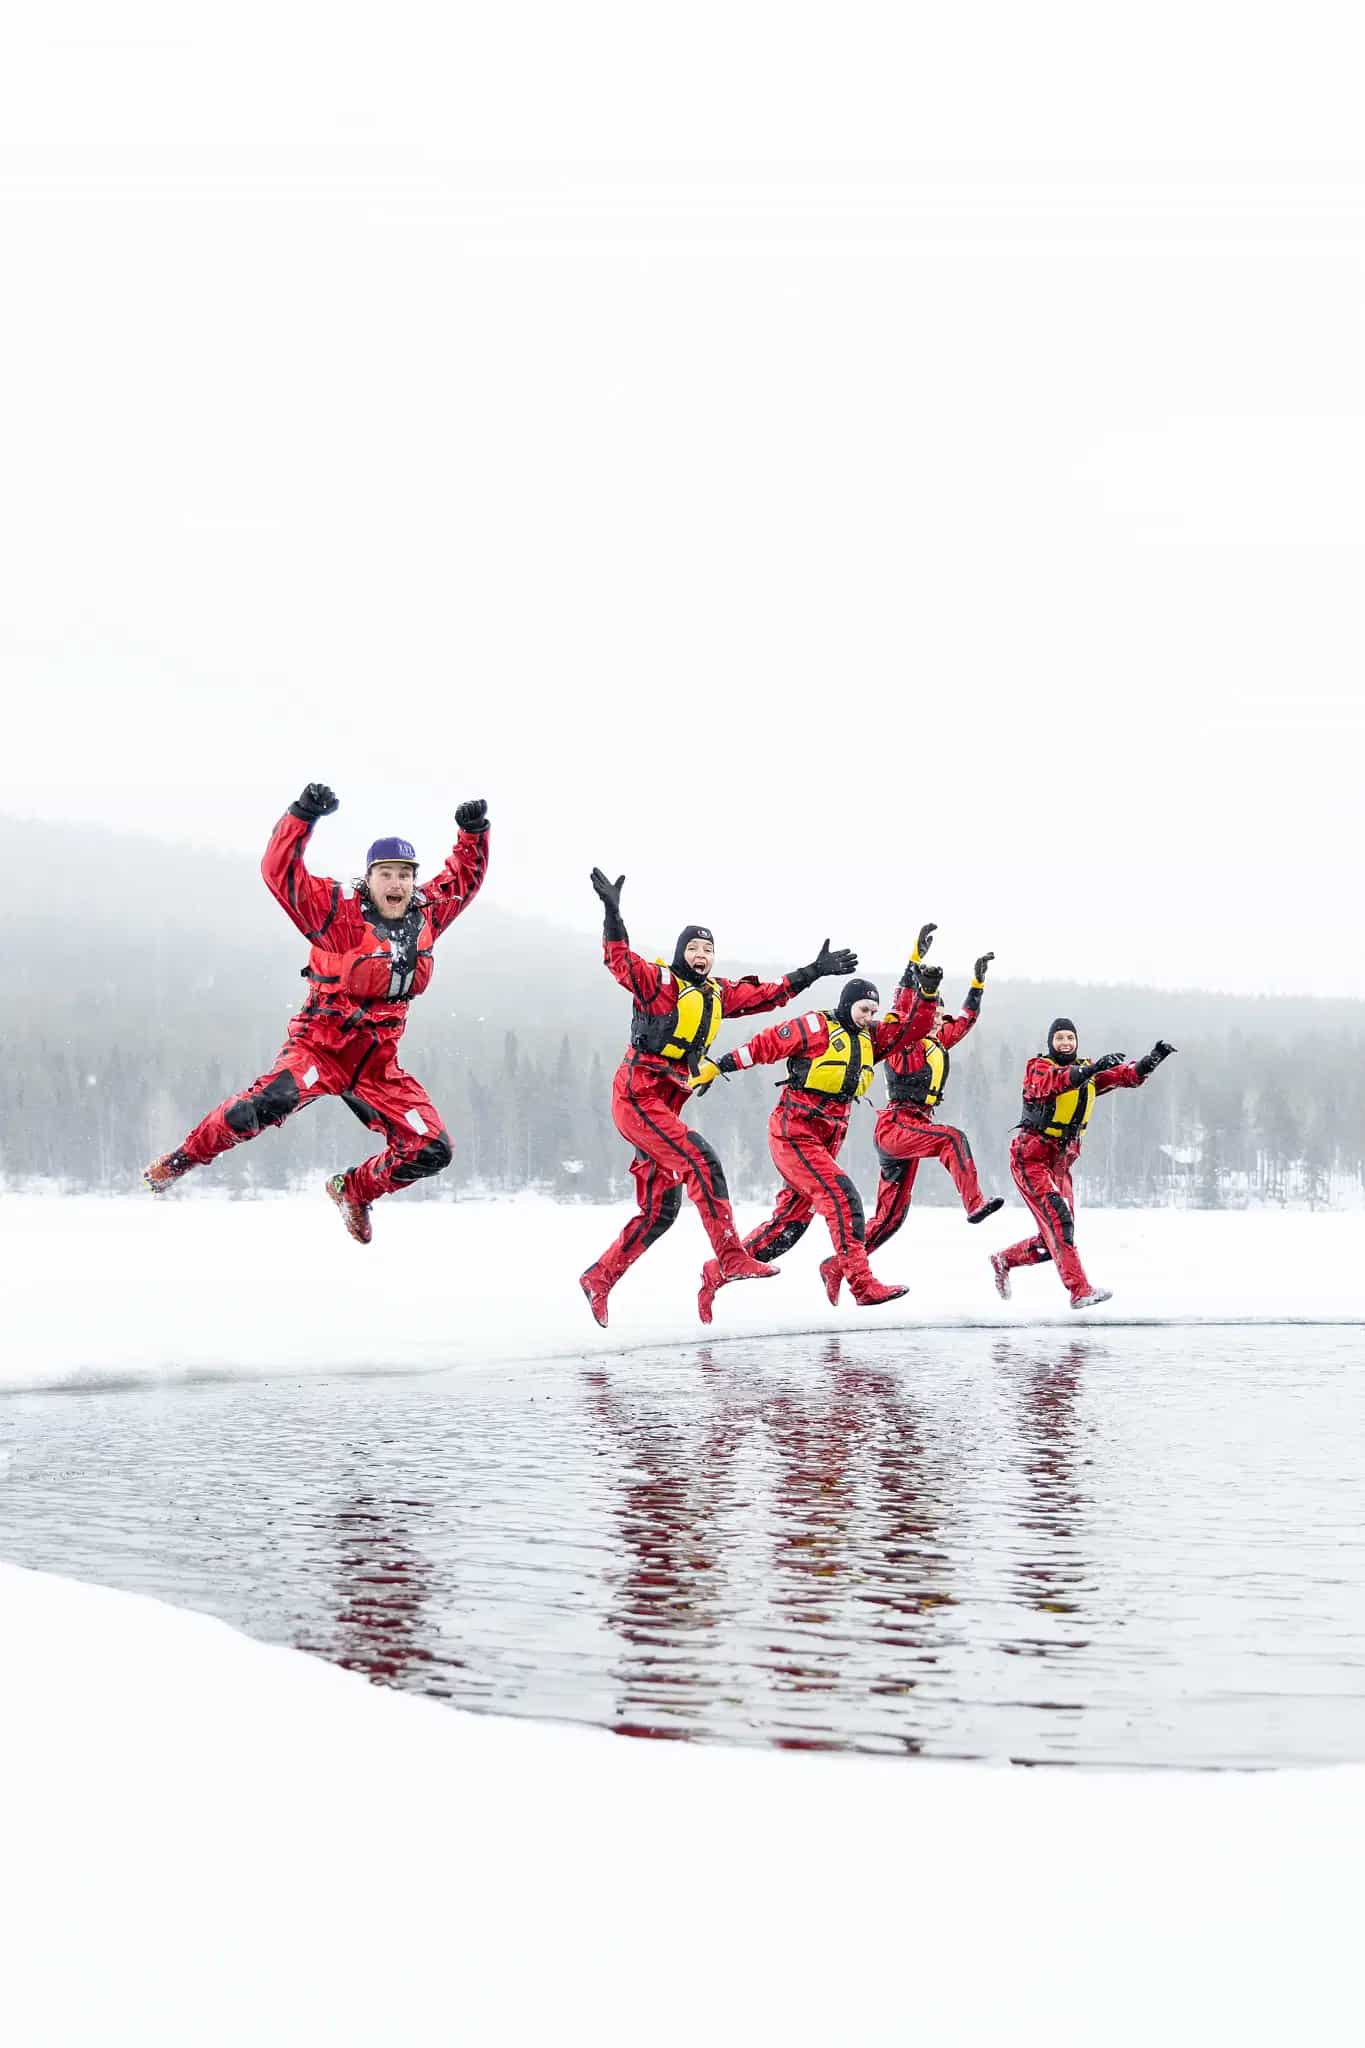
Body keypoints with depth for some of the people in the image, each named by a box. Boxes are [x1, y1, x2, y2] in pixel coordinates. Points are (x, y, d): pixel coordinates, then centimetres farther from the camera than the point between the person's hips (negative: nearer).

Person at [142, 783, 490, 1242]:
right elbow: (280, 872, -20)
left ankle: (354, 1191, 23)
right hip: (320, 1048, -5)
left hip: (378, 1064, 5)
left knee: (432, 1151, -4)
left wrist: (474, 833, 9)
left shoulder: (426, 914, 5)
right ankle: (181, 1160, -12)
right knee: (269, 1103, -34)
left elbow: (464, 877, 22)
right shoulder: (339, 914, -11)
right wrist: (302, 816, -30)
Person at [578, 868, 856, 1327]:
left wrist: (814, 971, 21)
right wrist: (611, 910, -34)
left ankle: (598, 1279, 17)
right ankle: (732, 1258, -25)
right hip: (637, 1097, -8)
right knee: (701, 1160, -22)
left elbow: (770, 994, 21)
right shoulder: (658, 981, -6)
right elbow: (619, 960, -22)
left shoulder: (717, 993, 13)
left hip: (665, 1107, 8)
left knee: (660, 1212, 7)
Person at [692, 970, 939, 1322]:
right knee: (843, 1198, -19)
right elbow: (764, 1045, -7)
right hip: (793, 1133, -8)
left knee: (790, 1221, 9)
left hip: (826, 1143, 8)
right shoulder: (816, 1027, -8)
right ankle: (862, 1284, -20)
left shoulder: (871, 1038, 13)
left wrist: (927, 992, -3)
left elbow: (912, 1025, 12)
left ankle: (718, 1271, 19)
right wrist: (717, 1066, -10)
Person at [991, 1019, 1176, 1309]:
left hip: (1061, 1162, 7)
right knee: (1058, 1219, -21)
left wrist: (1152, 1059, -18)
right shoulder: (1037, 1067, -8)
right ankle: (1079, 1290, -26)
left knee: (1053, 1240, 7)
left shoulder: (1087, 1071, 10)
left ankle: (1004, 1260, 30)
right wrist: (1093, 1068, -44)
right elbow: (1053, 1082, -31)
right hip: (1031, 1157, -7)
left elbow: (1128, 1075, 1)